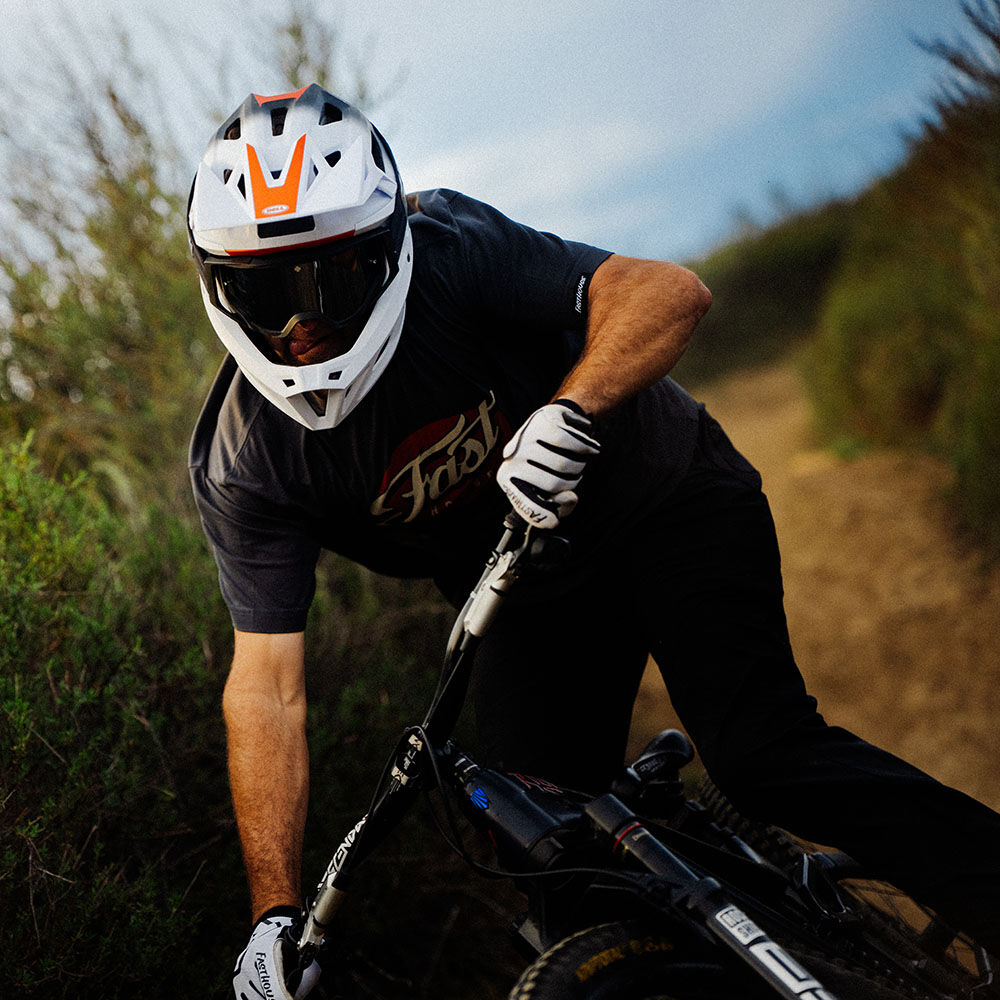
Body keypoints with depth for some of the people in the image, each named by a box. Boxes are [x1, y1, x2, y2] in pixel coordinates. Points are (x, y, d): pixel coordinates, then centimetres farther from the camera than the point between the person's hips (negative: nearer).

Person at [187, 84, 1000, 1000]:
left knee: (766, 760, -20)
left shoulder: (451, 252, -27)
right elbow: (266, 687, -22)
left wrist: (568, 414, -50)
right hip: (533, 595, 4)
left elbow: (670, 293, -32)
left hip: (666, 502, -3)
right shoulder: (243, 467, -20)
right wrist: (275, 917, -26)